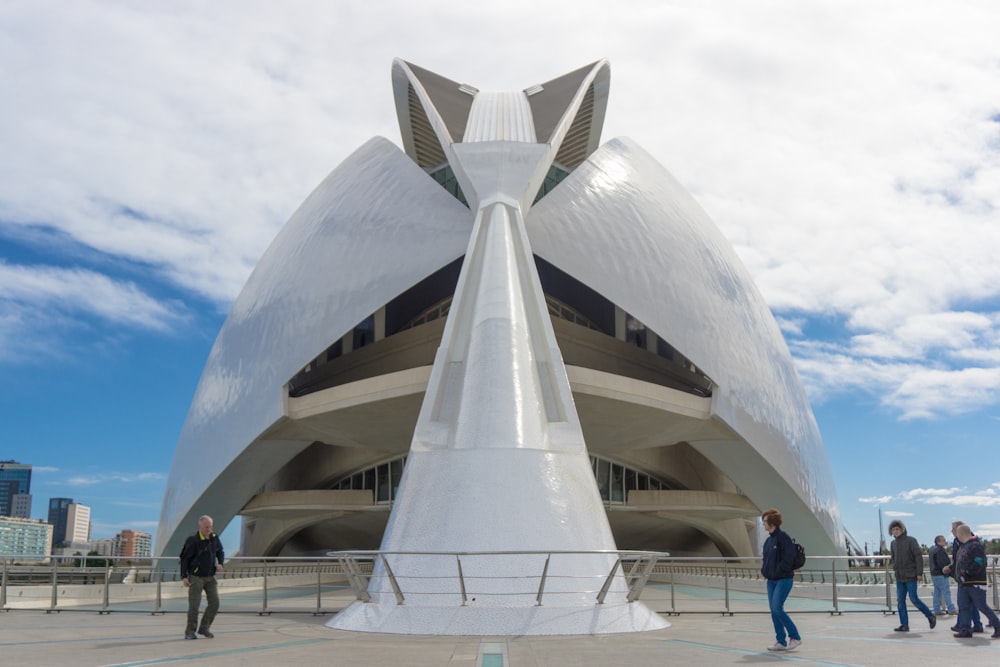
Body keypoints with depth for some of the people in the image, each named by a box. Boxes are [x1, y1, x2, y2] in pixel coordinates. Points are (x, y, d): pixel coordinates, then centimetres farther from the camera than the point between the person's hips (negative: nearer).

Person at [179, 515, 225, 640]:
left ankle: (204, 628, 14)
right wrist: (184, 577, -15)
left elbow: (220, 553, 17)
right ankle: (190, 632, 8)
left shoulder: (215, 538, 2)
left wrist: (220, 563, -3)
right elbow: (184, 559, -11)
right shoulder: (193, 541, -14)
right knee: (194, 605, -4)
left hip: (210, 577, 5)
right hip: (196, 577, -5)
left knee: (214, 603, 0)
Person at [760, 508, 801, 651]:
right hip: (771, 580, 9)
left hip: (784, 579, -9)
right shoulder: (768, 540, 13)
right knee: (773, 611, 7)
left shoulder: (782, 536, -13)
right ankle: (781, 642, 13)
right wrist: (764, 570, 5)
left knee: (777, 608, -14)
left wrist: (778, 571, -17)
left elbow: (789, 557, -19)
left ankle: (795, 637, 1)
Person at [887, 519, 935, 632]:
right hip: (899, 577, 6)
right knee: (900, 601, 2)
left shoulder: (910, 540, -7)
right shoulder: (893, 543, 11)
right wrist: (895, 569, 9)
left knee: (913, 599, -5)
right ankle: (904, 625, 6)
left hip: (911, 576, -6)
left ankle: (930, 616, 16)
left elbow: (919, 557, -10)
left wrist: (919, 573, -14)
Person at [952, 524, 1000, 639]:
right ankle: (964, 630, 6)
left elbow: (979, 564, -24)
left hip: (976, 583, -9)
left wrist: (967, 571, -21)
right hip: (963, 583, 9)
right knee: (963, 607, 5)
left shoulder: (976, 546, -15)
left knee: (982, 607, -2)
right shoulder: (962, 547, 15)